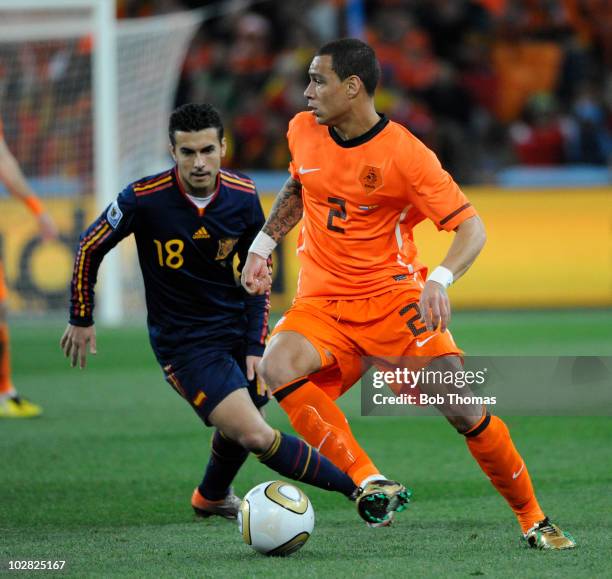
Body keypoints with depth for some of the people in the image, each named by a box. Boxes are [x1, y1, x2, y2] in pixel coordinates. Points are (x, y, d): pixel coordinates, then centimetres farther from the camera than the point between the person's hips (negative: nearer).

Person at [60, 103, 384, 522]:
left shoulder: (243, 196, -8)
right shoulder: (144, 199, -20)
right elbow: (90, 248, -5)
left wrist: (256, 344, 0)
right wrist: (82, 320, 3)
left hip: (237, 327, 5)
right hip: (183, 342, -5)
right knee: (256, 436, -17)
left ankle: (212, 497, 47)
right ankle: (358, 487, -8)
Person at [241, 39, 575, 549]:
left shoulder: (405, 154, -15)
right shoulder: (303, 132, 1)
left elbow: (471, 227, -15)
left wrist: (440, 281, -32)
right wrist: (262, 247, 17)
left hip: (393, 296, -3)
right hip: (321, 301, 4)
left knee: (463, 411, -11)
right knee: (277, 366, -28)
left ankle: (533, 519, 10)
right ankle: (369, 483, -22)